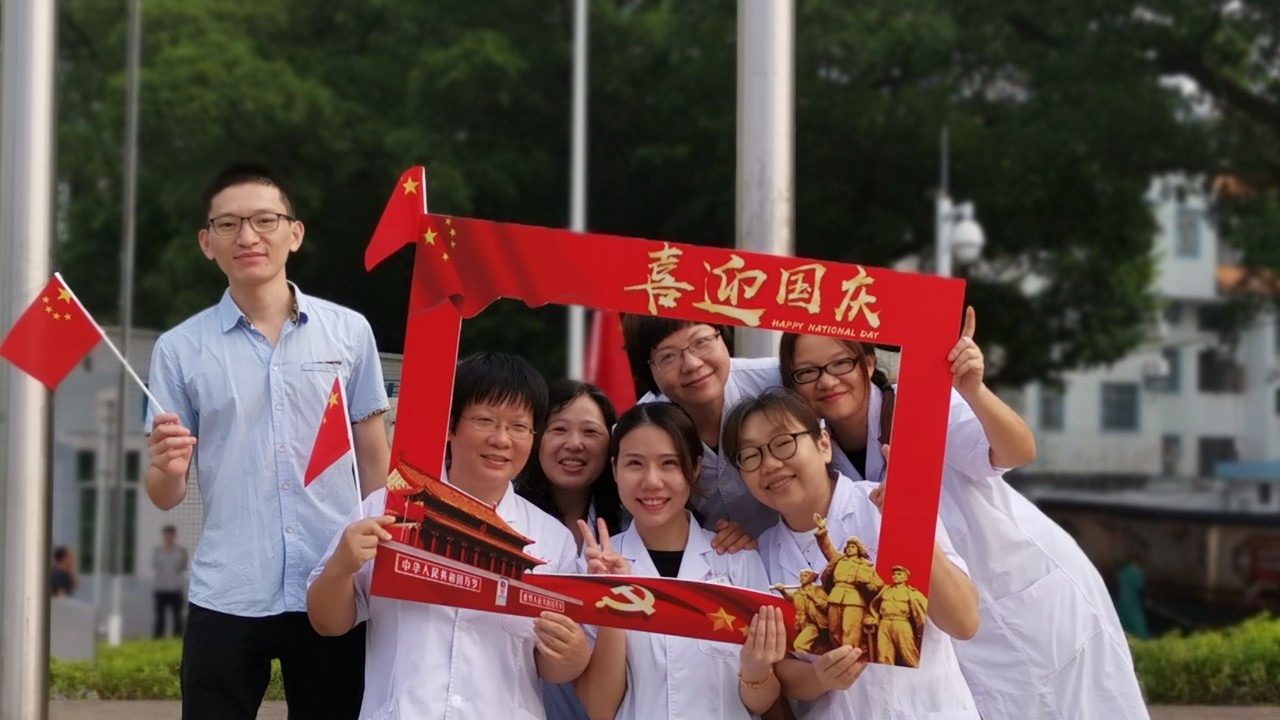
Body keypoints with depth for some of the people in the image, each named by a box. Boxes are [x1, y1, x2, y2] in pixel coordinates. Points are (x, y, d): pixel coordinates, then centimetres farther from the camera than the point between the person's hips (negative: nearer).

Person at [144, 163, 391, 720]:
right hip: (226, 598, 0)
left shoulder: (349, 332, 4)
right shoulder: (180, 349, 2)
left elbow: (374, 458, 11)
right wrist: (168, 468, -19)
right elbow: (164, 497, 3)